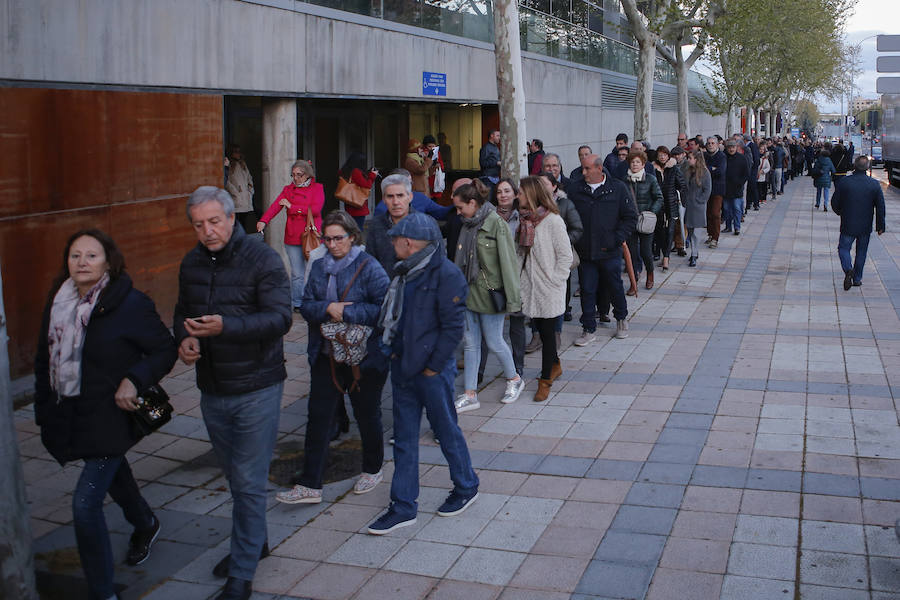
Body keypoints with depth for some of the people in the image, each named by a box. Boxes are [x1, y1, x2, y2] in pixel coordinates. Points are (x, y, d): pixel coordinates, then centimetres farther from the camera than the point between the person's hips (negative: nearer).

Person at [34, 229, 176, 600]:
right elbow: (45, 360, 13)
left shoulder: (130, 305, -15)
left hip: (110, 417, -7)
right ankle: (145, 523, 58)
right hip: (70, 416, 7)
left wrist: (134, 380, -22)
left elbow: (166, 350, -8)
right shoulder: (58, 302, 2)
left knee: (85, 503, -12)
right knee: (112, 474, 28)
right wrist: (44, 411, 10)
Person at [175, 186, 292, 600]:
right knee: (234, 474, 20)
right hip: (212, 390, 6)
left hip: (256, 388, -6)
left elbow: (280, 317, -22)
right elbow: (182, 313, 18)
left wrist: (225, 327, -35)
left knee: (249, 482, -2)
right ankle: (254, 542, 40)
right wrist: (184, 338, -6)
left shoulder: (262, 259, -13)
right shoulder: (192, 264, 6)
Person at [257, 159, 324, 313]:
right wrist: (263, 221, -20)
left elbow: (315, 209, -9)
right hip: (292, 237, 2)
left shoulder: (317, 188, 5)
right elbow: (276, 205, -2)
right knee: (297, 274, 3)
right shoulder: (288, 189, 13)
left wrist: (292, 207, -6)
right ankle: (297, 304, 13)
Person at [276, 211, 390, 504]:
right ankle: (309, 485, 8)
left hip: (364, 356, -4)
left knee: (367, 415, 13)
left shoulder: (369, 267, -11)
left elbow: (385, 309, -19)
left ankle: (373, 469, 35)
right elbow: (306, 306, 3)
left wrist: (346, 312, -22)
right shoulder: (319, 267, 6)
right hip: (325, 356, 5)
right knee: (318, 417, 3)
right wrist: (328, 308, -16)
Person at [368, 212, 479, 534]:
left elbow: (453, 326, -18)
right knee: (404, 437, 10)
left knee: (446, 429, 9)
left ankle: (466, 487, 31)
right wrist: (393, 350, 8)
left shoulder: (446, 274, -17)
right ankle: (404, 506, 18)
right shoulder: (405, 271, 9)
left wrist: (434, 366, -16)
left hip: (432, 370, -8)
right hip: (403, 368, 8)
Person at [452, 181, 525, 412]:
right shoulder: (468, 226, 10)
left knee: (494, 341, 4)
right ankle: (469, 395, 13)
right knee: (471, 343, 8)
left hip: (489, 294, -7)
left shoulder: (496, 224, -12)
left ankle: (514, 379, 29)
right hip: (469, 293, 7)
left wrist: (510, 300, -15)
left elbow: (507, 263, -13)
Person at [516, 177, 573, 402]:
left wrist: (554, 281, -13)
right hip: (529, 286, 7)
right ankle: (555, 366, 35)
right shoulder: (525, 219, 7)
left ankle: (545, 380, 10)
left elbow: (565, 256, -11)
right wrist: (519, 277, 6)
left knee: (548, 332, 1)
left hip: (548, 289, -7)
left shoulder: (552, 220, -13)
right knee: (540, 328, 15)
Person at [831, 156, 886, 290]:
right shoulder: (875, 184, -8)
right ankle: (857, 279, 22)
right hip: (866, 226, 2)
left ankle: (848, 269, -16)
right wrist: (880, 226, 7)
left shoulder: (843, 182, -12)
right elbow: (881, 207, -3)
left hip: (848, 225, -2)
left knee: (843, 248, 11)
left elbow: (834, 204, -4)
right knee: (861, 252, 16)